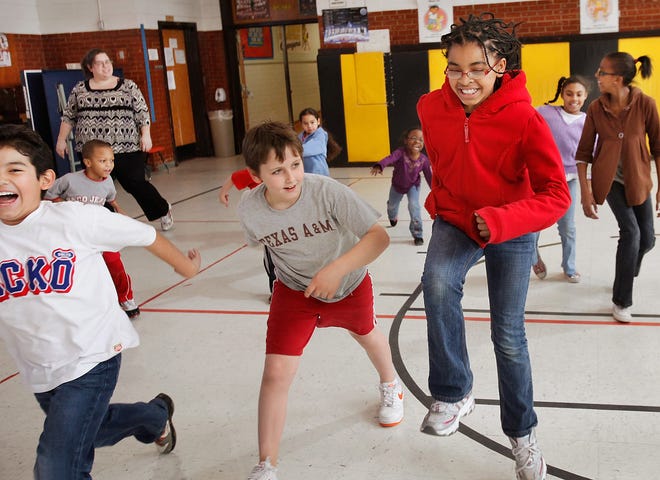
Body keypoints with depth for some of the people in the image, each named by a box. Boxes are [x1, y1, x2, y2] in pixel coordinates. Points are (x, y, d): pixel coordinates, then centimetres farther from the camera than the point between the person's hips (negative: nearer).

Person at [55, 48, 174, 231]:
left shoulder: (128, 86, 3)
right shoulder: (79, 89, 9)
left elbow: (142, 113, 1)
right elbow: (68, 117, 14)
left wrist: (146, 135, -9)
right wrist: (61, 139, 10)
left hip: (127, 148, -2)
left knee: (136, 184, 0)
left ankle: (163, 210, 24)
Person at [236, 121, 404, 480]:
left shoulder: (327, 191, -35)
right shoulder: (249, 209, -26)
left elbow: (379, 236, -35)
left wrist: (336, 268, -47)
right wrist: (292, 269, 8)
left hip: (350, 284, 0)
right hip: (294, 292, 1)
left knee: (365, 334, 28)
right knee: (275, 374, -10)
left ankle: (390, 386, 64)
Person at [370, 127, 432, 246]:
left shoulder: (424, 160, -28)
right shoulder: (401, 152, -36)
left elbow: (429, 177, -17)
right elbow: (390, 158, -54)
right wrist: (379, 166, -75)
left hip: (413, 185, -1)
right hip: (397, 185, 1)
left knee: (414, 206, -24)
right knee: (392, 205, 24)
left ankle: (417, 234, -6)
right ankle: (393, 217, 65)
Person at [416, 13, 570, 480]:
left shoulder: (525, 119, -25)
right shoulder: (432, 108, -14)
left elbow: (556, 196, -24)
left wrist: (498, 222, -36)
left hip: (511, 231, -2)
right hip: (455, 220, 2)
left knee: (508, 335, 3)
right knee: (438, 283, -31)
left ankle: (523, 432, 29)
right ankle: (454, 393, -13)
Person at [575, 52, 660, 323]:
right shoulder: (596, 108, -13)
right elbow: (583, 152, -6)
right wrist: (585, 192, -11)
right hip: (610, 180, -2)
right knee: (631, 231, -15)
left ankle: (628, 273, 43)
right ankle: (622, 301, 0)